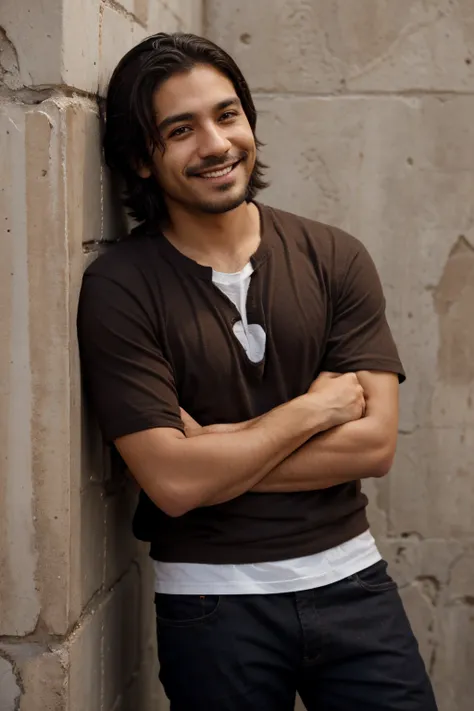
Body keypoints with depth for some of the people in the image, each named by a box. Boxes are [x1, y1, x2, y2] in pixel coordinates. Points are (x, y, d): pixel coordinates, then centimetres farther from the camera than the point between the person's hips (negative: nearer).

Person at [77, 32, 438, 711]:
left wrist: (217, 453, -14)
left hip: (349, 579, 3)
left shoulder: (335, 258, -1)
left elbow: (375, 442, -8)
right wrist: (313, 408, -10)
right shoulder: (118, 288, -11)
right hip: (211, 599, -2)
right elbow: (173, 482, -18)